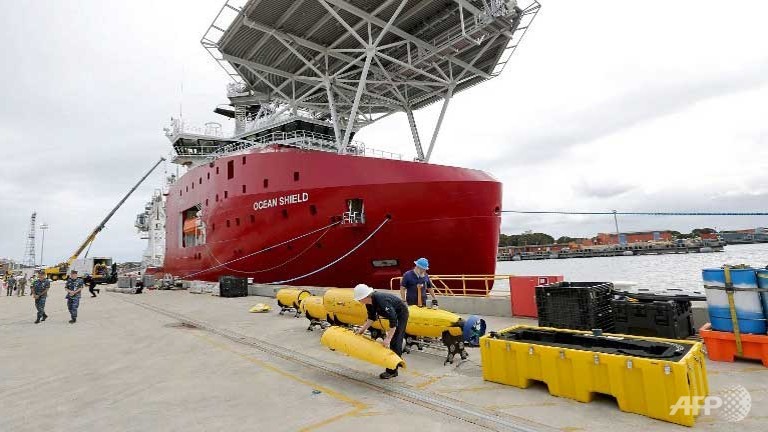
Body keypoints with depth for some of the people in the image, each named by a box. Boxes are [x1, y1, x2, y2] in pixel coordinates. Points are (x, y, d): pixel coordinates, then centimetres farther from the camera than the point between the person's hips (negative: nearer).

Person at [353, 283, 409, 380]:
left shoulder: (382, 301, -38)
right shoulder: (369, 302, -11)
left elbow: (393, 321, -38)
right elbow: (372, 318, 5)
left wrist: (388, 338, -37)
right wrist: (362, 329, -4)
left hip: (401, 314, -9)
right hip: (393, 314, 9)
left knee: (395, 341, -8)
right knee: (396, 342, 16)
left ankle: (392, 371, -2)